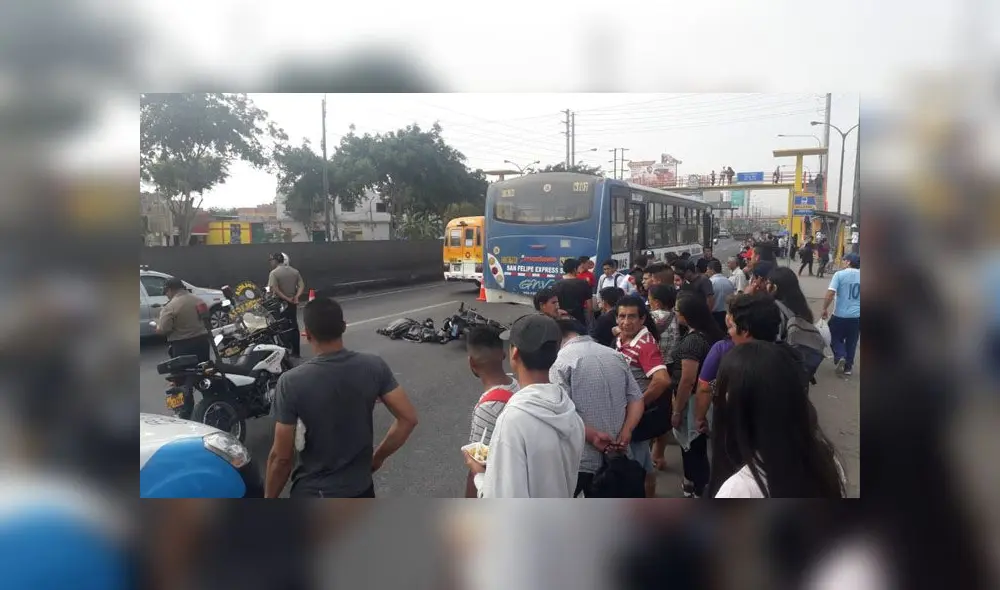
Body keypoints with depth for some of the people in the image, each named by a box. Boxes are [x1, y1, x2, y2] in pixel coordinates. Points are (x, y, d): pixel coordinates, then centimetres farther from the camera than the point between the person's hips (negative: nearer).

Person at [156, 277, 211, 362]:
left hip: (182, 346, -6)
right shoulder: (198, 300, 8)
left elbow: (162, 330, -16)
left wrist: (157, 326, 5)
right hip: (202, 342, 7)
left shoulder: (170, 307, -13)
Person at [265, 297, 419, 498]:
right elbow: (408, 418, -9)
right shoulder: (373, 366, -12)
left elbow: (281, 456, -16)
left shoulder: (291, 382, -21)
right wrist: (378, 456, 6)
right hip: (360, 489, 3)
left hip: (313, 494, -3)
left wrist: (269, 498, 1)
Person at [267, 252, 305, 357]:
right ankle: (296, 351, 17)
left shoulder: (274, 273, -12)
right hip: (292, 303, 5)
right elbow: (302, 286, -3)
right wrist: (296, 297, -13)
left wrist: (287, 299, -18)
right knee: (294, 326, 12)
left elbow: (274, 290, -22)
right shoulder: (295, 271, 6)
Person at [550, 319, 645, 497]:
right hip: (614, 456, 6)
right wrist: (625, 433, -5)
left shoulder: (561, 362, -11)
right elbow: (637, 400, 7)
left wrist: (592, 436, -20)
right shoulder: (617, 357, 10)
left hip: (579, 459, -6)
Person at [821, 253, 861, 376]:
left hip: (840, 315, -3)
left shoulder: (840, 274, -10)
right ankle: (848, 366, 20)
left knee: (836, 338, 14)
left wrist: (825, 308, -5)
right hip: (857, 316, 3)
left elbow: (830, 293, -16)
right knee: (851, 342, 15)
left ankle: (840, 357, -8)